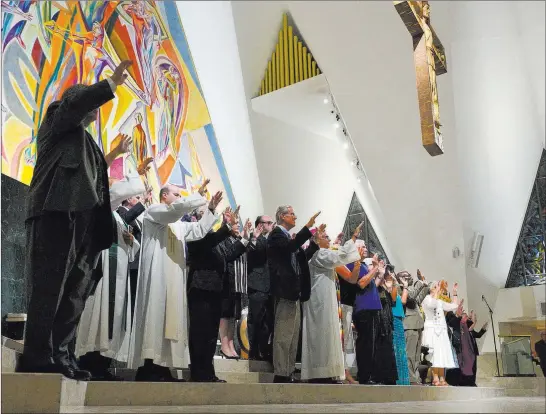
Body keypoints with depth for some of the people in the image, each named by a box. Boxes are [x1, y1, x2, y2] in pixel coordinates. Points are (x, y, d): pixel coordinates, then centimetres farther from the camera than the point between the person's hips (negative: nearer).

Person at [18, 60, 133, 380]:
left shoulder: (85, 139, 34)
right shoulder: (57, 120, 13)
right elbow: (76, 102, -8)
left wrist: (114, 154, 34)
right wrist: (113, 83, -6)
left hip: (84, 218, 8)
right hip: (59, 212, -8)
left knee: (75, 291, 0)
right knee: (50, 287, -13)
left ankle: (59, 356, 0)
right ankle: (37, 359, -14)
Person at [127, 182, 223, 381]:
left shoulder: (178, 223, 26)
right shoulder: (153, 211, 2)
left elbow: (197, 231, 20)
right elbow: (176, 208, -15)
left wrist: (210, 209, 14)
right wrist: (198, 195, -9)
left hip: (173, 278, 9)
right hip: (157, 276, -9)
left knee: (170, 316, 1)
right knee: (154, 314, -14)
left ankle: (162, 366, -1)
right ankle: (147, 368, -16)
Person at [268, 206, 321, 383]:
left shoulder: (287, 236, 22)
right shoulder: (277, 234, -6)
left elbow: (301, 258, 23)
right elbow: (290, 246, -26)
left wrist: (315, 242, 18)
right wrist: (308, 227, -25)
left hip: (293, 292, 10)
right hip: (285, 290, -10)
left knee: (293, 336, 11)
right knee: (283, 335, -10)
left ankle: (288, 374, 15)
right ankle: (280, 374, -8)